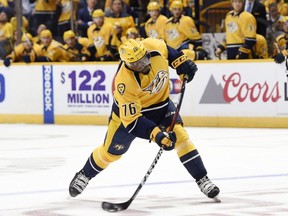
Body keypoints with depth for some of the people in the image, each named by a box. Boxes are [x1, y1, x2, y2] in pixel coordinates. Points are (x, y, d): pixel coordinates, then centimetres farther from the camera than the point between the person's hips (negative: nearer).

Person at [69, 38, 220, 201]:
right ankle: (84, 176, 36)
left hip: (161, 102, 4)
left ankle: (202, 180, -7)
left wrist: (182, 63, -10)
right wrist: (156, 134, -44)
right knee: (111, 151, 9)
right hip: (129, 108, -3)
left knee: (179, 135, -15)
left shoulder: (154, 47, -28)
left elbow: (168, 51, 0)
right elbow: (131, 119, -36)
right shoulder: (125, 82, -39)